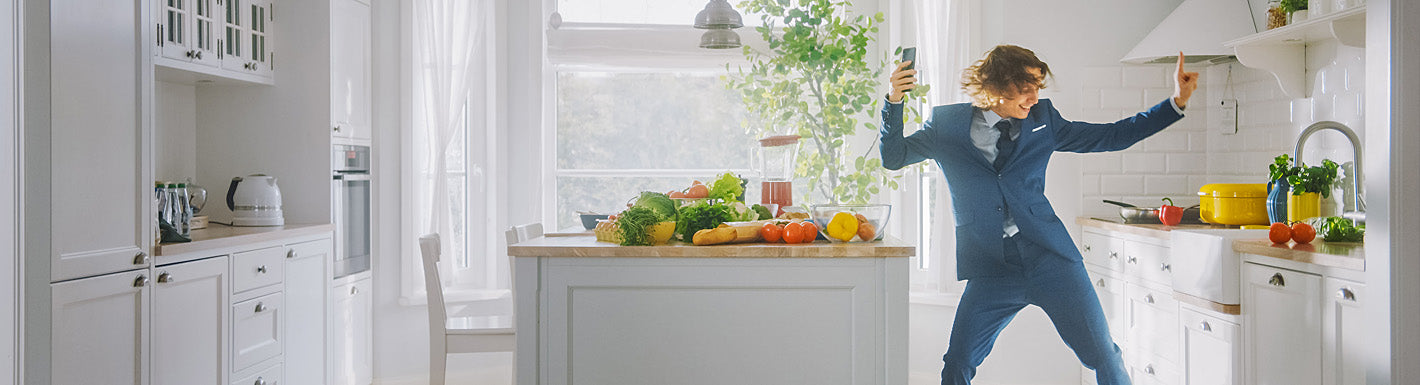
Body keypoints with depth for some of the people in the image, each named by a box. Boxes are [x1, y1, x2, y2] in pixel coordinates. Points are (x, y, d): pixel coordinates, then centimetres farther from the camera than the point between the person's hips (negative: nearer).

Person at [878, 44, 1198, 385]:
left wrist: (1176, 103, 12)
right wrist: (895, 102, -10)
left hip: (1050, 259, 2)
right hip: (991, 271, -1)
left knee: (1104, 358, 2)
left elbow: (1112, 136, 16)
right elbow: (894, 157, 4)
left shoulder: (1042, 119, 10)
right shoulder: (948, 124, 3)